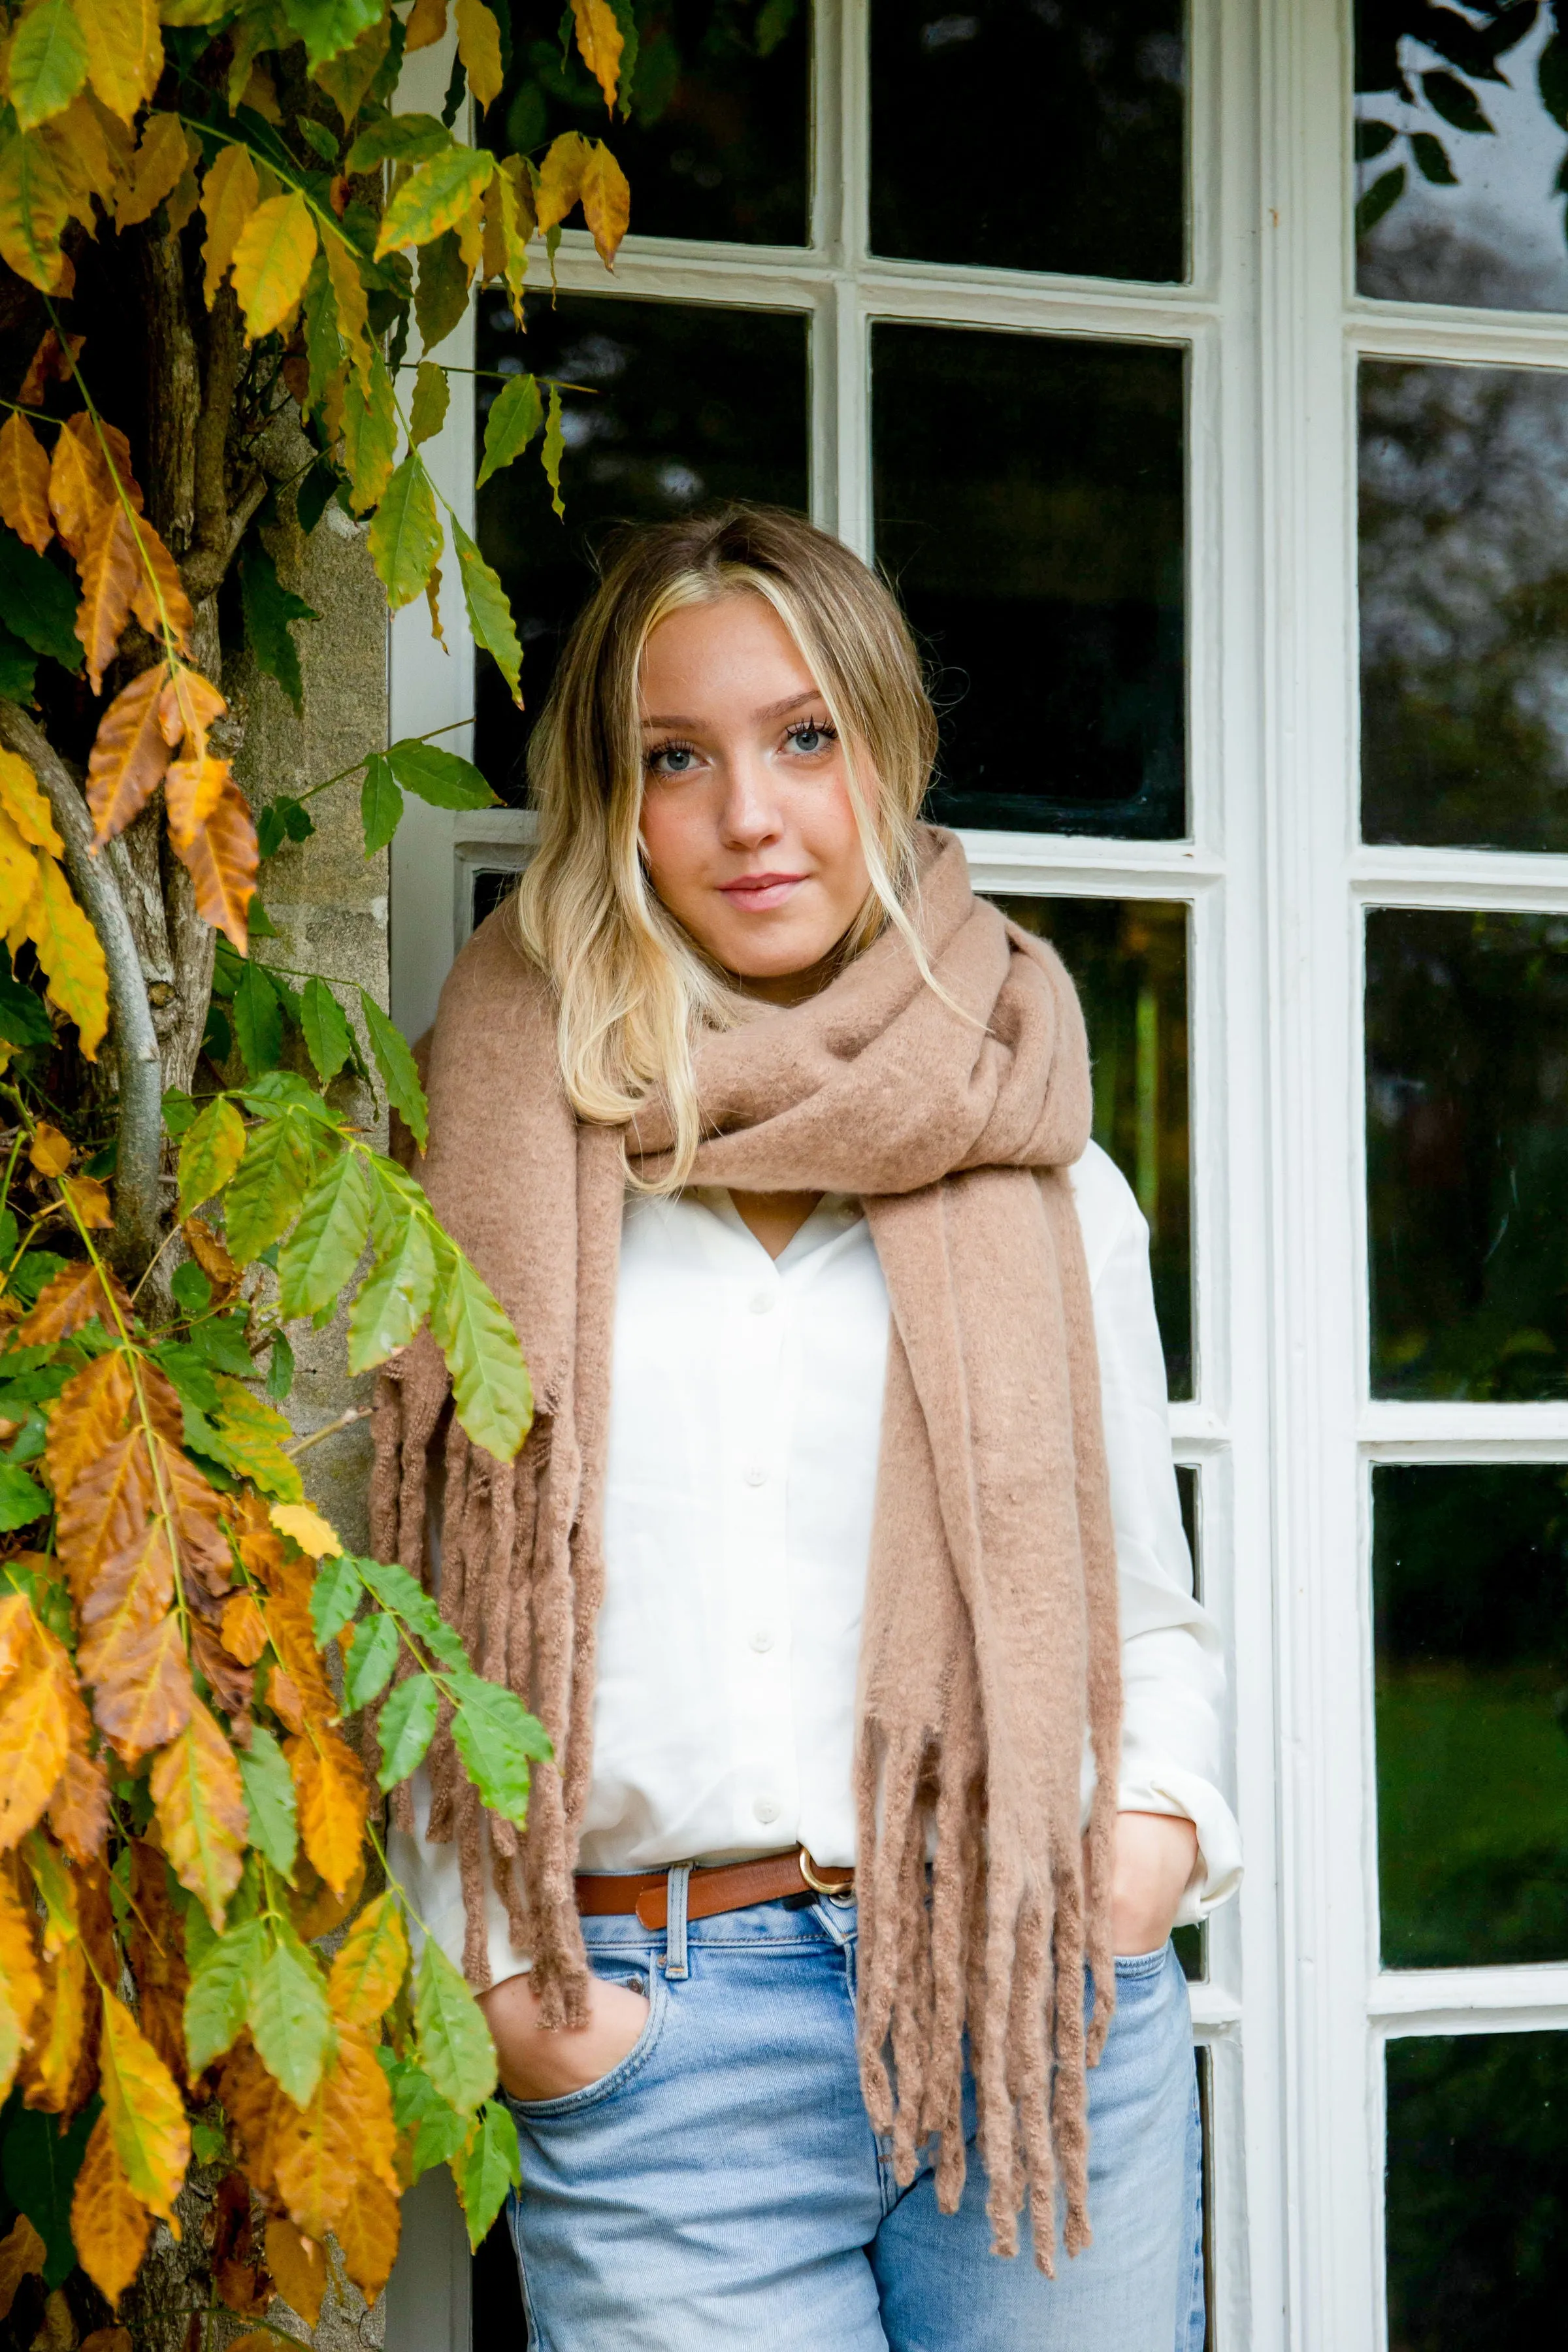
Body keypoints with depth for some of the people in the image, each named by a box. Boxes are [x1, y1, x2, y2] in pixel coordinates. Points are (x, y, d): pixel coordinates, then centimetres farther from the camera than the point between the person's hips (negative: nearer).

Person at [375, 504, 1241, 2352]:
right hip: (647, 2036, -1)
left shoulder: (1044, 1184, 9)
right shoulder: (512, 1167, 4)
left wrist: (1158, 1823, -2)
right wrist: (489, 1971, -3)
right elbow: (422, 1611, 7)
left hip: (1032, 1999, 2)